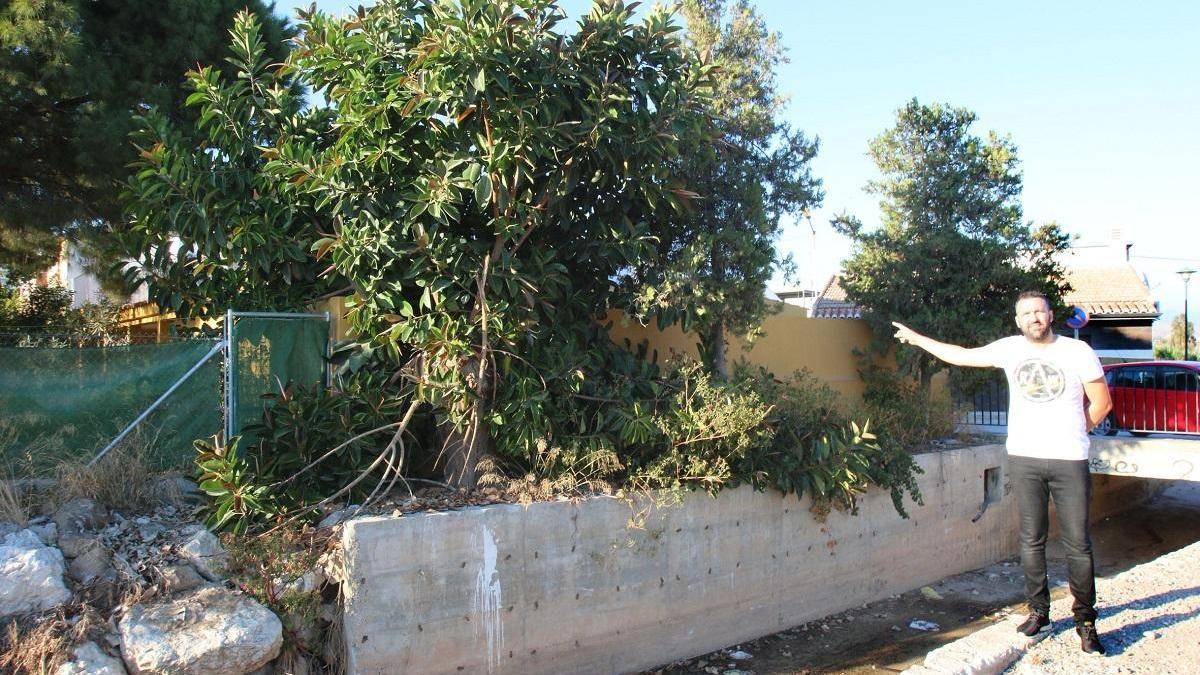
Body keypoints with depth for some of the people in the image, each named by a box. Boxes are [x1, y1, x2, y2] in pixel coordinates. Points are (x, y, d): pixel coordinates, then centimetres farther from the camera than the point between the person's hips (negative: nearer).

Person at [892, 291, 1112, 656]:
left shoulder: (1078, 351, -2)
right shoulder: (1010, 348, 5)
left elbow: (1102, 403, 6)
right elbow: (962, 356, 14)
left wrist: (1073, 434, 9)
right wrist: (917, 338, 18)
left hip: (1069, 461, -2)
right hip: (1023, 458, 2)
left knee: (1078, 543, 1)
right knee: (1031, 540, 8)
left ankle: (1086, 621, 14)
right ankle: (1038, 611, 20)